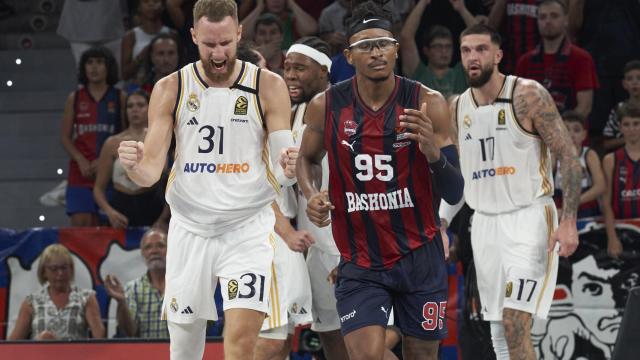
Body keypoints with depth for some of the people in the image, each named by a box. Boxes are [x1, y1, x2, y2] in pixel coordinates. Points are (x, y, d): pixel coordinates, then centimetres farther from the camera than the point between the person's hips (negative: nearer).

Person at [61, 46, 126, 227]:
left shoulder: (119, 98, 5)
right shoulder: (74, 98, 9)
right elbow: (65, 137, 8)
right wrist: (81, 160, -8)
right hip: (81, 171, 1)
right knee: (80, 224, -10)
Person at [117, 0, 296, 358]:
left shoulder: (269, 87, -3)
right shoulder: (171, 90, 1)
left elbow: (281, 172, -4)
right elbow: (150, 172, 0)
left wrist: (289, 168, -28)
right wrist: (133, 165, -24)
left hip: (248, 230, -2)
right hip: (191, 230, 2)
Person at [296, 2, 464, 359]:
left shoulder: (428, 104, -10)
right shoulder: (326, 106, -5)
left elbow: (454, 193, -10)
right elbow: (307, 158, 16)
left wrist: (433, 153, -30)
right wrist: (311, 194, -5)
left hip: (419, 256, 0)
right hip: (359, 261, 0)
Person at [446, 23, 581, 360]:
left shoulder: (528, 96, -9)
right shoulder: (457, 108, 9)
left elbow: (568, 155, -10)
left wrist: (568, 222, -18)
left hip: (528, 217, -6)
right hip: (484, 221, 6)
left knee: (514, 322, -18)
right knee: (499, 331, 8)